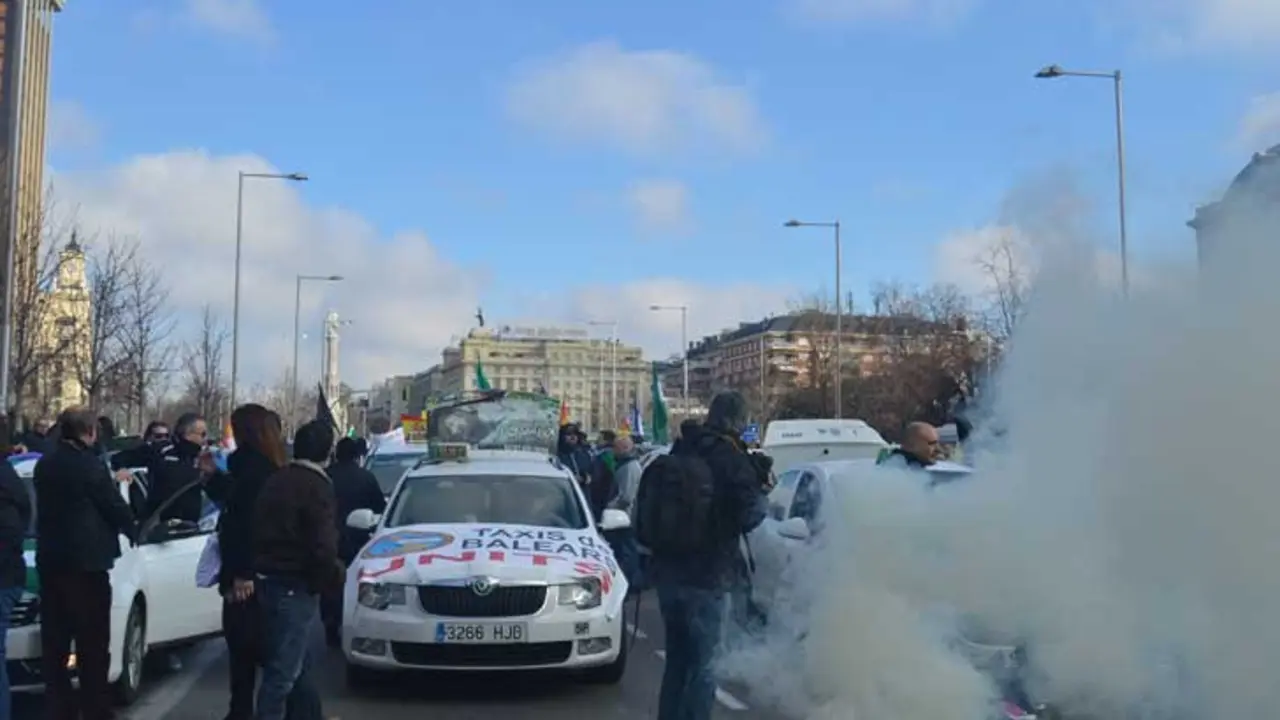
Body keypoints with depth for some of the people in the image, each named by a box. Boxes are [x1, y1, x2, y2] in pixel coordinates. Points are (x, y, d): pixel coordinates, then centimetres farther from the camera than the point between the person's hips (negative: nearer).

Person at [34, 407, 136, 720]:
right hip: (85, 561, -7)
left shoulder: (44, 465, 9)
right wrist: (131, 530, 14)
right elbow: (114, 506, -7)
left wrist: (110, 480, 29)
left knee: (54, 642, 10)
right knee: (92, 644, 0)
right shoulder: (90, 465, -13)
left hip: (49, 560, 7)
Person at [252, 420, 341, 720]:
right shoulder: (316, 486, -16)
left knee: (299, 660, 21)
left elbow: (260, 530, 14)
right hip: (295, 585, -9)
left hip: (268, 578, 9)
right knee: (284, 668, -4)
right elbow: (322, 544, -21)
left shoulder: (276, 479, 10)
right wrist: (331, 575, -4)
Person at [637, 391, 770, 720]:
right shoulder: (731, 460, -14)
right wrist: (760, 491, 4)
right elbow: (748, 517, -15)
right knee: (701, 663, 1)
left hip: (667, 571, 7)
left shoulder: (679, 452, 6)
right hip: (705, 577, -7)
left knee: (677, 657, 20)